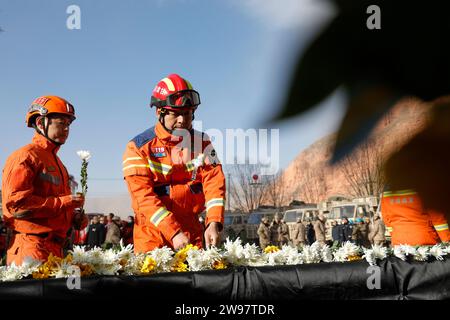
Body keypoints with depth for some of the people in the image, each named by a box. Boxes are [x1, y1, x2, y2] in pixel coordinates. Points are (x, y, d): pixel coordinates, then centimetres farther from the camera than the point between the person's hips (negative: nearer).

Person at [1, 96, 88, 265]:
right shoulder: (25, 156, -6)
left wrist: (74, 218, 9)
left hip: (55, 247, 9)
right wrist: (63, 202, -17)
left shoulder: (55, 161, 23)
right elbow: (16, 202, -18)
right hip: (32, 246, -9)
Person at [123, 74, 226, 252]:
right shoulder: (138, 147, -7)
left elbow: (214, 181, -6)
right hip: (152, 238, -3)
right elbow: (143, 195, -15)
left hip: (192, 234, 3)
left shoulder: (201, 142, 4)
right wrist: (173, 233, -25)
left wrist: (214, 223, -23)